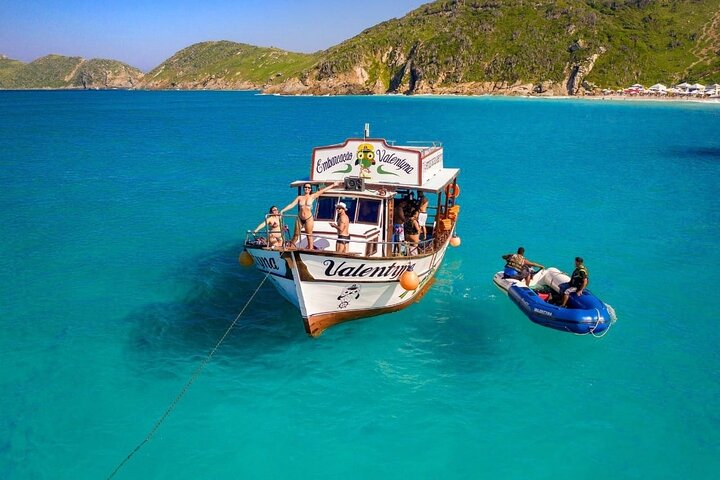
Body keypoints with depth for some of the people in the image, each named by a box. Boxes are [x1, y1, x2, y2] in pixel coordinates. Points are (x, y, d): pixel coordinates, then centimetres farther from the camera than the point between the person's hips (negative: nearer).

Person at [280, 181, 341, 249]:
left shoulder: (312, 196, 0)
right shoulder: (299, 197, 4)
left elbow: (323, 190, -1)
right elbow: (291, 205, 0)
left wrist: (333, 185, -1)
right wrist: (283, 210, -8)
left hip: (309, 219, -2)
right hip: (300, 219, 2)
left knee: (309, 235, 4)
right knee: (296, 235, 8)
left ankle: (310, 249, 9)